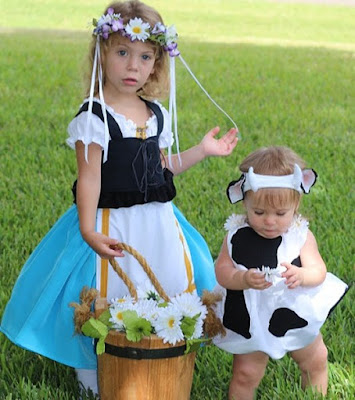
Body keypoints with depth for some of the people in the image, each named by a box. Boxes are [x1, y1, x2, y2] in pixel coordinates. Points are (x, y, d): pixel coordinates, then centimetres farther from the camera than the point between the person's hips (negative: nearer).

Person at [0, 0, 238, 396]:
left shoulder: (157, 113, 7)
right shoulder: (94, 116, -13)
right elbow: (89, 176, -16)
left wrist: (202, 150, 13)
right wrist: (88, 229, -22)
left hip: (158, 221, 6)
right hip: (113, 224, -6)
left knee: (172, 290, 9)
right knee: (112, 301, -2)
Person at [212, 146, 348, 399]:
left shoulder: (301, 236, -15)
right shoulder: (236, 236, -16)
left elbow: (318, 271, -19)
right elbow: (222, 271, -17)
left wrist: (302, 275, -41)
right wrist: (243, 279, -37)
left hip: (295, 317, 2)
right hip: (250, 321, -2)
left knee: (315, 362, 22)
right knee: (246, 374, 2)